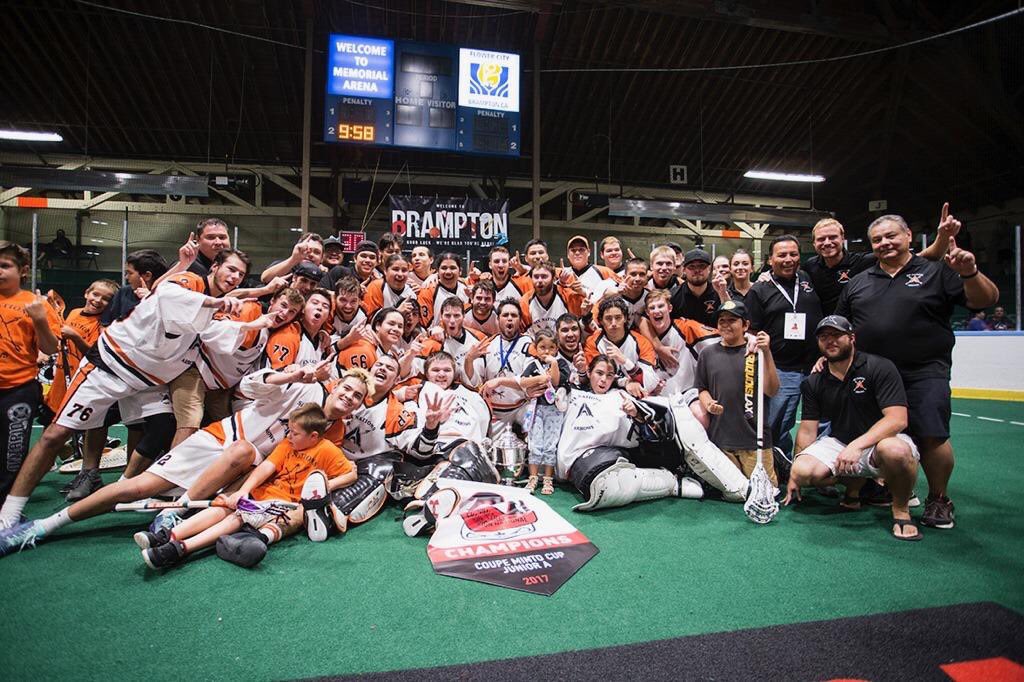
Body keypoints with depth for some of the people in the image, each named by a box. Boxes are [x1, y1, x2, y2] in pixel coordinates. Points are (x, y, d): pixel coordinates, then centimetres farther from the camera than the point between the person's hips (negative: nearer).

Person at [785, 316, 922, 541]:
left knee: (895, 450, -40)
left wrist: (857, 445, -32)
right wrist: (794, 476, -2)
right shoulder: (813, 383, 2)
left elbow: (897, 419, -20)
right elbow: (808, 430, 4)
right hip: (838, 443, 4)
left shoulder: (879, 367, -11)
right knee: (802, 470, -23)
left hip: (879, 441, -4)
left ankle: (901, 509, -9)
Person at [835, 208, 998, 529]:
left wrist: (970, 273, -21)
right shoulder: (858, 283, 15)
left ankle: (939, 500, 13)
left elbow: (985, 300, -3)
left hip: (924, 374, -3)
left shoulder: (936, 272, 5)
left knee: (931, 437, -9)